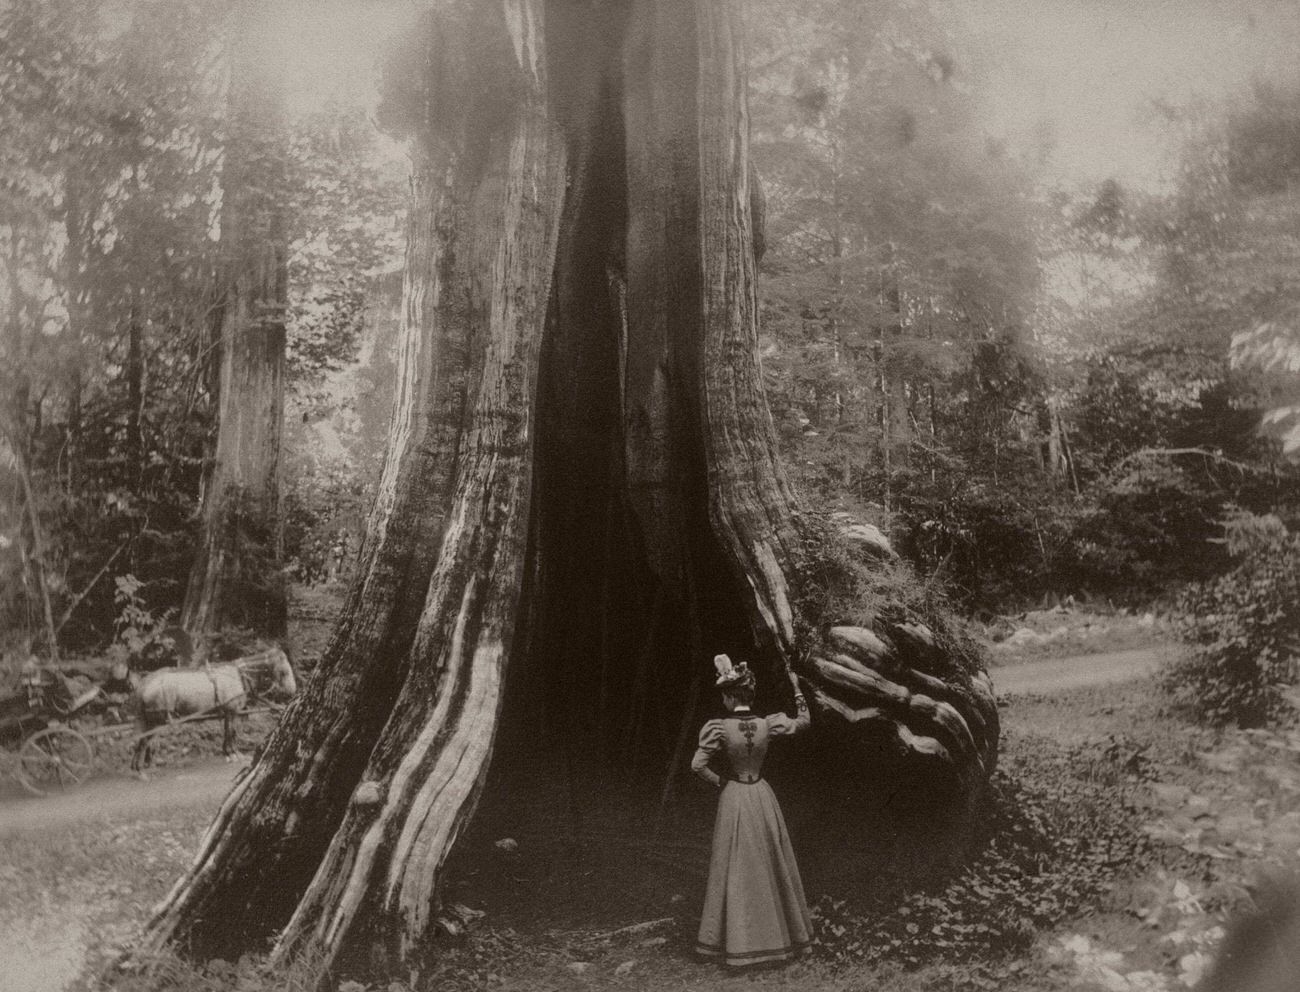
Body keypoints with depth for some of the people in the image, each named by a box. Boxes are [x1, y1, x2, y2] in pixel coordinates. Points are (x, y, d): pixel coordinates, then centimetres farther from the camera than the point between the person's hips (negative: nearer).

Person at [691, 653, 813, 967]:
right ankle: (785, 931, 26)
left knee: (736, 869, 6)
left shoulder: (720, 728, -17)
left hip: (734, 800, -3)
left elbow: (697, 765, -20)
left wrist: (720, 781, -4)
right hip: (763, 797, 3)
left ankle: (738, 942, 10)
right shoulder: (767, 724, -7)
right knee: (772, 866, 15)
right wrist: (797, 689, 17)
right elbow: (803, 722, 9)